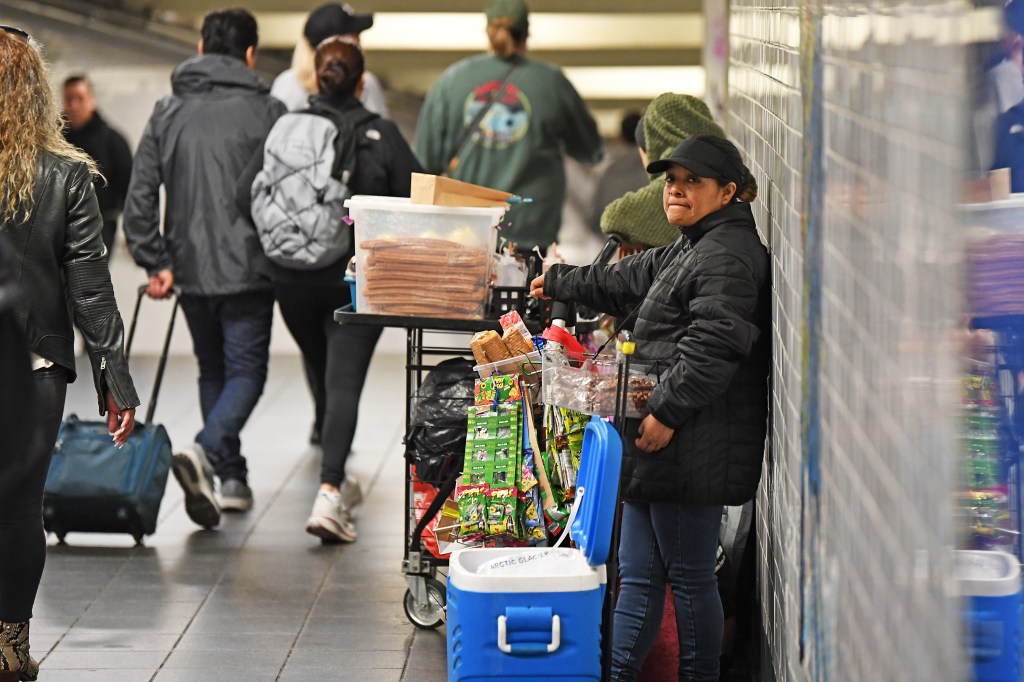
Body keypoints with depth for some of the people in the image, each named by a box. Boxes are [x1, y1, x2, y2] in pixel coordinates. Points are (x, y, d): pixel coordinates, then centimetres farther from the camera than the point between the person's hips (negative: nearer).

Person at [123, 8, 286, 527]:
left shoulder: (168, 111, 6)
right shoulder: (266, 111, -5)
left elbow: (140, 194, 1)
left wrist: (156, 261, 4)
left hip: (190, 267, 4)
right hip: (247, 269, -4)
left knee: (213, 372, 18)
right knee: (246, 373, 1)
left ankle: (232, 477, 20)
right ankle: (204, 453, -23)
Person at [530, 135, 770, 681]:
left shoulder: (729, 257, -13)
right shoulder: (688, 251, 21)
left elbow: (713, 345, -24)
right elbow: (625, 282, 38)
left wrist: (668, 412, -24)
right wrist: (559, 282, 51)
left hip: (691, 449, -11)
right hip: (659, 448, 11)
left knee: (689, 576, -4)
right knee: (637, 573, 12)